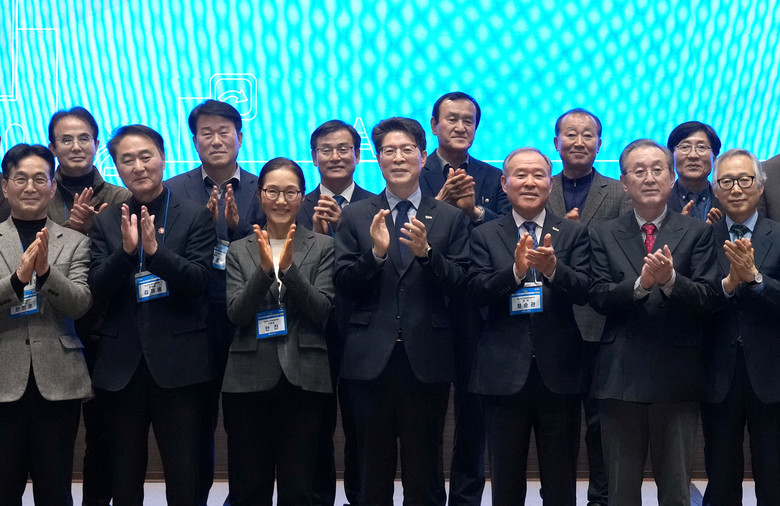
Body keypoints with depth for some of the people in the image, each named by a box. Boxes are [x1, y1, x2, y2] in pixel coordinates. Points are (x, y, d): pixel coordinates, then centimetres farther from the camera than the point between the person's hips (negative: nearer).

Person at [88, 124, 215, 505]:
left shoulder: (195, 216, 0)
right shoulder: (106, 221, 7)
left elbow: (199, 282, -10)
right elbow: (97, 291, -1)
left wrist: (155, 249, -23)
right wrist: (125, 249, -18)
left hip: (177, 363, -2)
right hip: (122, 365, 3)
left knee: (184, 475, 3)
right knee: (125, 476, 14)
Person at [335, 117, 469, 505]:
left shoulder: (450, 218, 5)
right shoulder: (355, 217, 6)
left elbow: (459, 284, -3)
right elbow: (344, 286, -1)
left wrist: (426, 251, -19)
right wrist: (376, 252, -17)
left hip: (426, 359, 0)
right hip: (371, 358, 1)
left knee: (424, 474, 8)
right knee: (373, 472, 11)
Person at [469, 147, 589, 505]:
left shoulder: (574, 233, 5)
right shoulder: (484, 236, 5)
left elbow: (584, 292, -8)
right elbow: (476, 292, -8)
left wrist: (553, 268, -27)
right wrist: (516, 270, -24)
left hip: (559, 372, 0)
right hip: (504, 372, 0)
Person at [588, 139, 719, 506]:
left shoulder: (697, 232, 4)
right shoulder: (604, 235, 7)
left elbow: (706, 298, -5)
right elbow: (598, 297, -3)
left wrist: (670, 279, -24)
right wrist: (641, 284, -20)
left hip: (677, 378, 0)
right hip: (620, 376, 1)